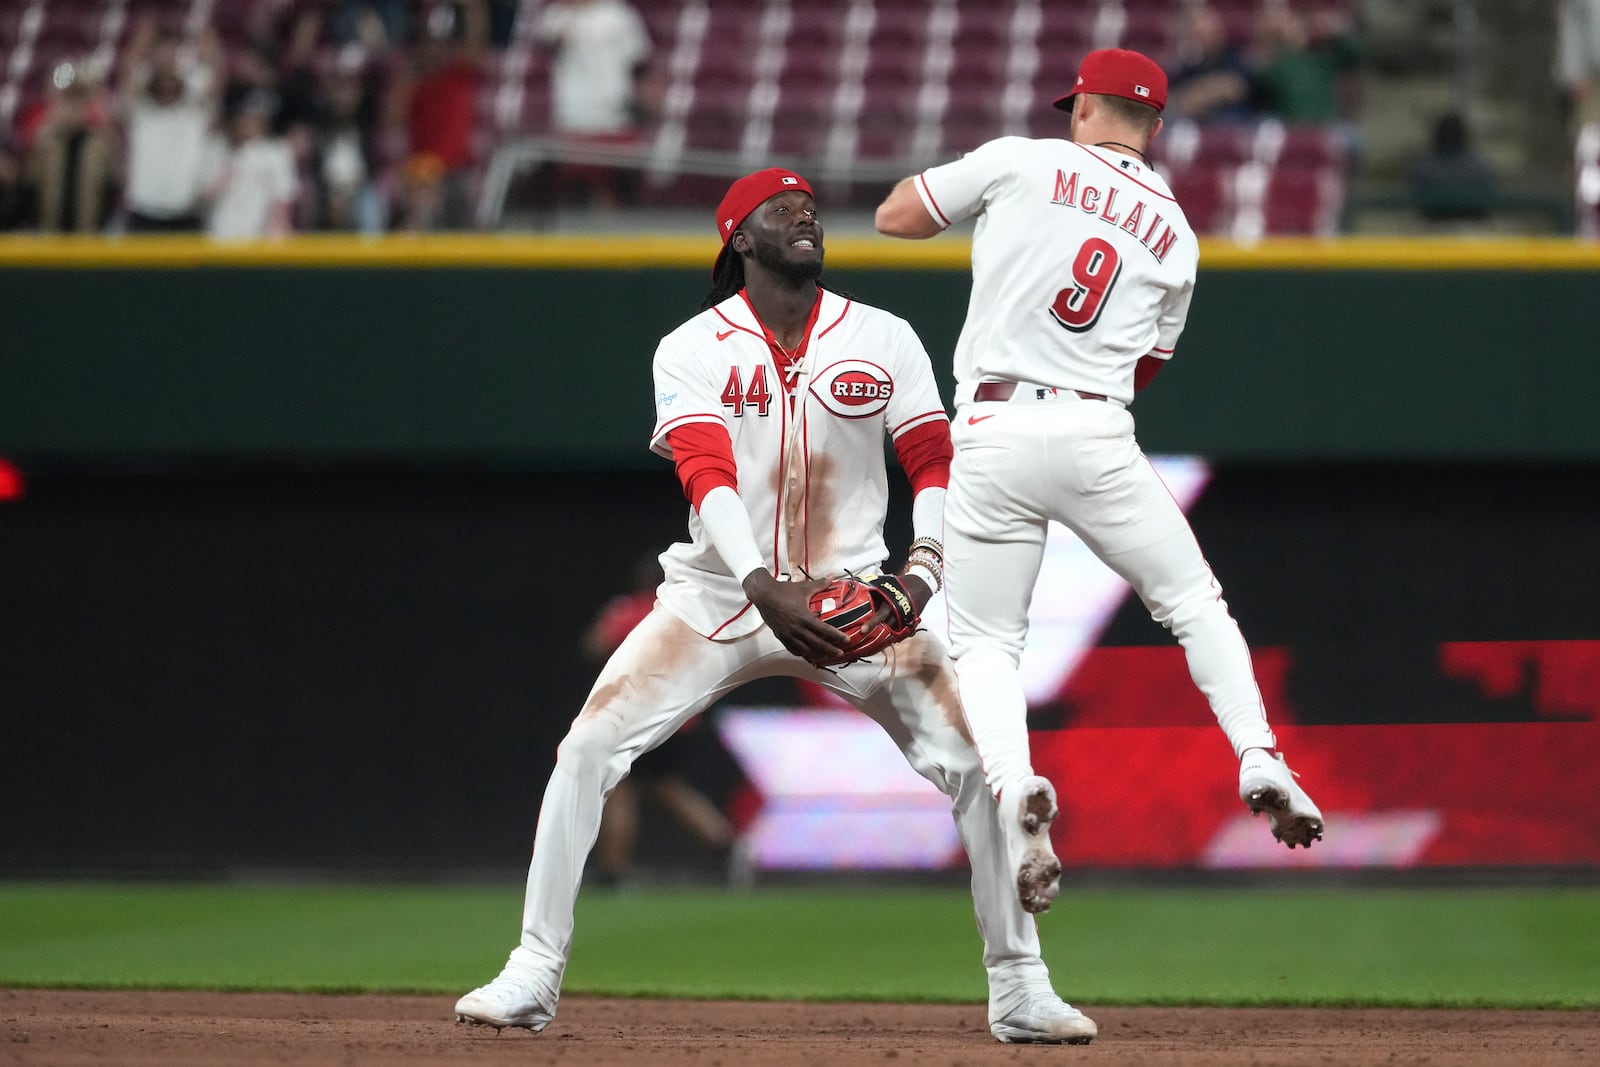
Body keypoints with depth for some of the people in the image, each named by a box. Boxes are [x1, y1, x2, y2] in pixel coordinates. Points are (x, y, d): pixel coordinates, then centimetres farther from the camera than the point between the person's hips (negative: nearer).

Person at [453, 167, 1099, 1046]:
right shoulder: (691, 350, -6)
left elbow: (935, 467, -1)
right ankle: (533, 975, -4)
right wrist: (766, 588, -36)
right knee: (588, 748, -14)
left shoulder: (885, 341, 0)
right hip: (722, 590, -1)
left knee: (975, 760, -13)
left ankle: (1019, 988, -1)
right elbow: (706, 477, -20)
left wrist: (922, 572, -21)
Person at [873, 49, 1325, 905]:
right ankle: (1258, 761, 1)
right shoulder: (1176, 237, 15)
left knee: (983, 642, 7)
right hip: (1097, 434, 2)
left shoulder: (1023, 162, 4)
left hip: (991, 433, -2)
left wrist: (984, 196, 26)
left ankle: (1012, 785, -19)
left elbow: (894, 216, 11)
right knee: (1193, 603, 18)